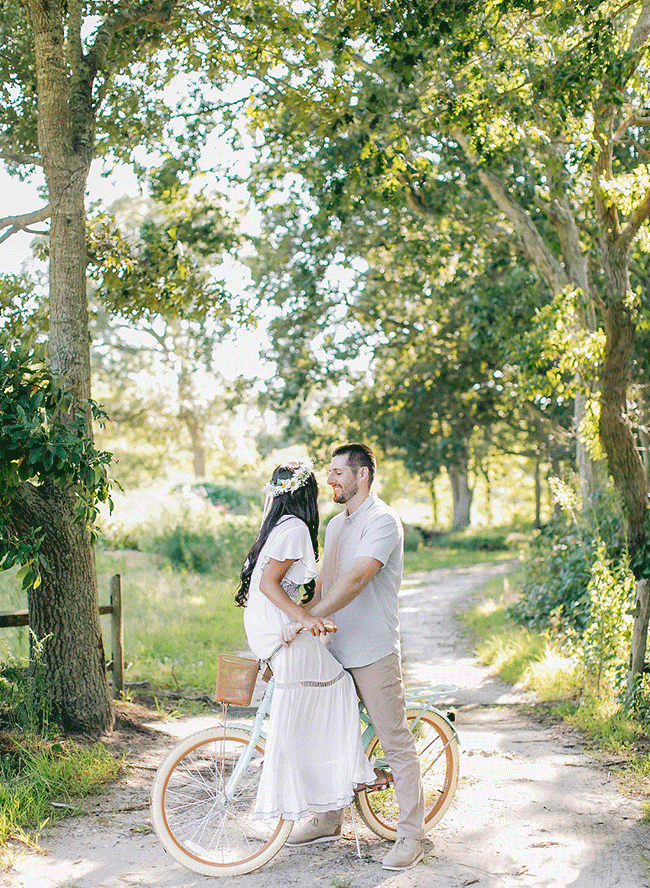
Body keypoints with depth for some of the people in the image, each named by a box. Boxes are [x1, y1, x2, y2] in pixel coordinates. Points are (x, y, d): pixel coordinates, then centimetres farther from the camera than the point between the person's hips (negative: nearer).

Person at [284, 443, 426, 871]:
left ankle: (412, 834, 6)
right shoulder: (336, 524, 16)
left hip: (374, 651, -9)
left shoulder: (382, 521, -13)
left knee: (396, 743, -2)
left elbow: (355, 580, -24)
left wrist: (307, 618, -29)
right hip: (335, 648, 9)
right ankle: (329, 819, 30)